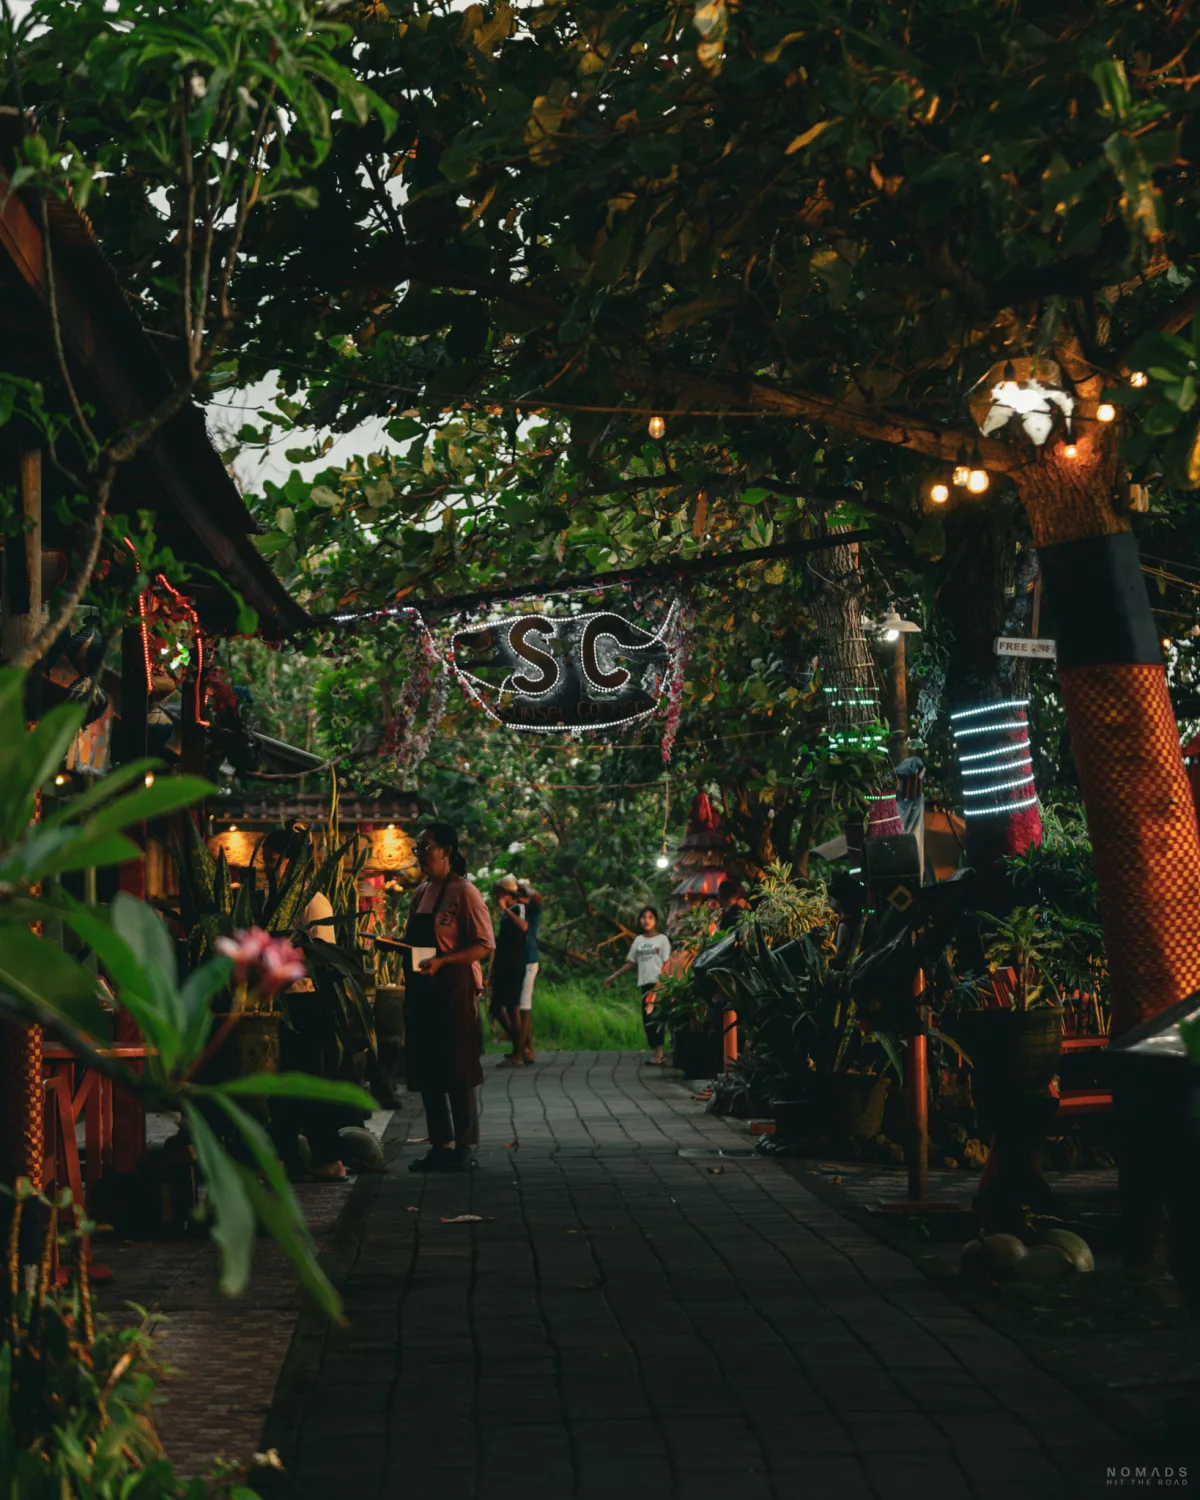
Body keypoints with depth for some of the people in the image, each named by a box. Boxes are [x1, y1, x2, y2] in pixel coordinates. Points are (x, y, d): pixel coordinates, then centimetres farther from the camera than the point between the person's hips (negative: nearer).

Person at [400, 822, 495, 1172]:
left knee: (458, 1069, -3)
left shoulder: (464, 893, -10)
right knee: (426, 1070, 11)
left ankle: (465, 1147, 5)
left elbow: (484, 945, -14)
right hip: (421, 989, 8)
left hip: (455, 989, -8)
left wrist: (441, 960, -24)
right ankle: (440, 1144, 19)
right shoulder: (421, 893, 14)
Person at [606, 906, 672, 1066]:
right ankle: (658, 1054, 7)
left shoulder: (662, 939, 2)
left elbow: (667, 964, -4)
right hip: (645, 983, 5)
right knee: (647, 1019, 3)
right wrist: (614, 976, 17)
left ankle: (658, 1054, -12)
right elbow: (631, 963, 19)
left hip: (659, 983, -5)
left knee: (655, 1017, -12)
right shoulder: (638, 940, 16)